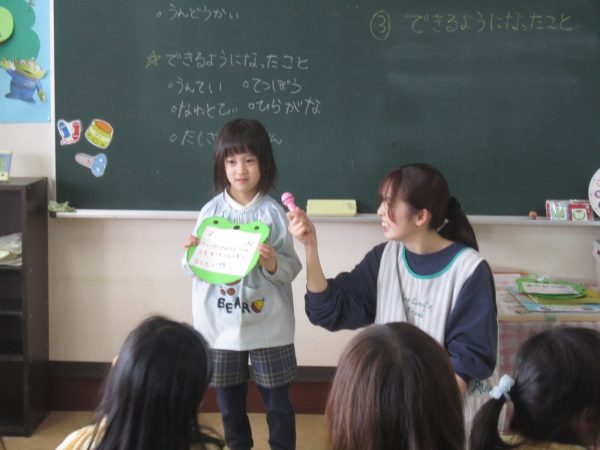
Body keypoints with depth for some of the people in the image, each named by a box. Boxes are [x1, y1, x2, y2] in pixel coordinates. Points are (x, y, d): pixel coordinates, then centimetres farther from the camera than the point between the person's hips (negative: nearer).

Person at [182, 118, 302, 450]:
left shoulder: (273, 213, -8)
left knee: (277, 398, 9)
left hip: (267, 325, -2)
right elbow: (193, 268, 2)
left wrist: (274, 264, -27)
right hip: (221, 323, 2)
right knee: (229, 398, 17)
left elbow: (292, 268, -7)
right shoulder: (210, 211, -3)